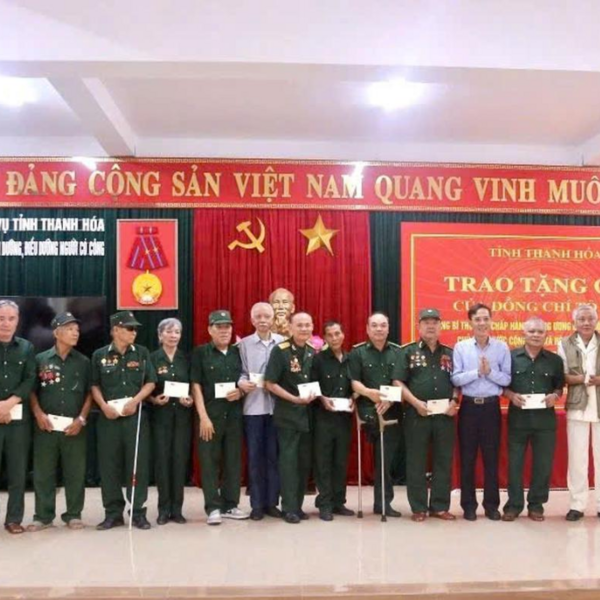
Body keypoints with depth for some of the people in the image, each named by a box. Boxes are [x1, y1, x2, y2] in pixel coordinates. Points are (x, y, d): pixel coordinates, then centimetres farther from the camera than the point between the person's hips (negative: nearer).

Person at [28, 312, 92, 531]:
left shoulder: (83, 362, 7)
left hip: (74, 426, 1)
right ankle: (43, 516, 15)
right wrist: (39, 414, -7)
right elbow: (31, 390, 6)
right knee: (43, 472, 4)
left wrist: (81, 419, -3)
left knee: (75, 472, 4)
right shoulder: (41, 359, 5)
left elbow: (89, 393, 7)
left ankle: (73, 514, 15)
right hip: (46, 426, 0)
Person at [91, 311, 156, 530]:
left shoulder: (142, 353, 5)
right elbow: (94, 385, 6)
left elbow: (150, 382, 4)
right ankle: (113, 513, 15)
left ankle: (138, 512, 11)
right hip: (109, 416, 0)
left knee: (138, 464, 1)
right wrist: (104, 406, -8)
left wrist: (135, 401, -10)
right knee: (109, 465, 4)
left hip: (136, 415, 0)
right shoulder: (100, 355, 3)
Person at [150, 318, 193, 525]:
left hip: (182, 414, 2)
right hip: (161, 415, -2)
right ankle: (164, 509, 10)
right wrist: (154, 400, -16)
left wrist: (191, 400, -8)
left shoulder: (186, 359, 7)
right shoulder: (152, 358, 0)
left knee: (180, 460, 3)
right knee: (162, 460, 0)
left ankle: (177, 508, 12)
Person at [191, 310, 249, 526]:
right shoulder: (200, 353, 0)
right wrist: (203, 417, -12)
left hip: (234, 415, 4)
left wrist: (240, 391, -5)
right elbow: (196, 386, -5)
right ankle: (213, 508, 9)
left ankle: (230, 505, 20)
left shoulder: (238, 352, 10)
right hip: (210, 415, -4)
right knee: (210, 462, 1)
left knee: (233, 461, 8)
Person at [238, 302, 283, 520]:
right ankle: (257, 505, 14)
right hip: (252, 407, 0)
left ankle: (272, 502, 17)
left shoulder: (283, 342, 5)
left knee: (274, 455, 6)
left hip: (276, 406, 0)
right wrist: (242, 383, -19)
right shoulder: (244, 344, 5)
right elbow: (240, 372, 1)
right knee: (255, 456, 5)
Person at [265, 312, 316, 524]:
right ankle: (289, 508, 8)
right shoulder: (280, 351, -11)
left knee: (305, 460, 10)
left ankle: (298, 505, 21)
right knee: (288, 460, -2)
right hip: (287, 413, -6)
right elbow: (270, 384, -12)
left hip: (307, 413, 6)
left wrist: (315, 395, 1)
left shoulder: (313, 352, 7)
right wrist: (295, 399, -18)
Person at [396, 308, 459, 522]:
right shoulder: (408, 352, 3)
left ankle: (440, 506, 18)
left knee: (443, 462, 7)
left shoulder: (450, 353, 13)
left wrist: (454, 402, -4)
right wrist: (416, 403, -14)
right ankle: (418, 508, 11)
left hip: (445, 415, 3)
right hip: (417, 414, -3)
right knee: (416, 462, 2)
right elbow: (398, 382, -3)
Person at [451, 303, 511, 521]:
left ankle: (491, 504, 19)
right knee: (467, 458, 6)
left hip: (491, 406, 0)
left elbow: (507, 379, -3)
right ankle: (468, 505, 17)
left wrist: (490, 372, -18)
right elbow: (455, 379, -7)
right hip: (469, 406, 0)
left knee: (491, 457, 7)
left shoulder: (502, 347, 1)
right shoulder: (460, 347, 0)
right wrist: (477, 372, -17)